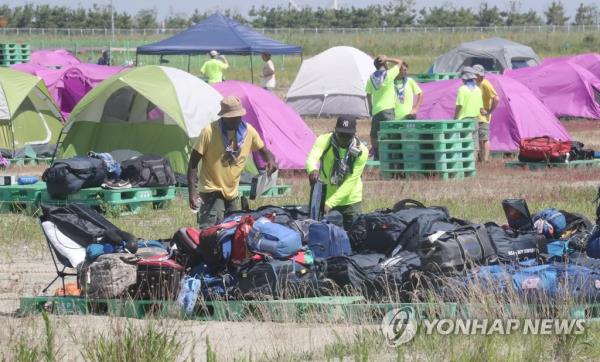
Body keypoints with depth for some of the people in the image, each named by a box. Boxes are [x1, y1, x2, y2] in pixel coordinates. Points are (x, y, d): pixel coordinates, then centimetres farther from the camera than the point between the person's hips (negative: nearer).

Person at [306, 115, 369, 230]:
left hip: (350, 202, 0)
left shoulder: (361, 151, -16)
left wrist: (329, 203, -31)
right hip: (324, 198, 0)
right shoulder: (324, 141, -14)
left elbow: (350, 182, -21)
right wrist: (312, 170, -60)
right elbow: (312, 158, -34)